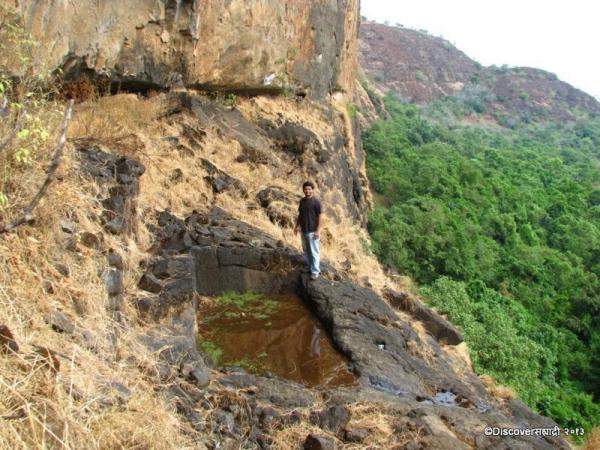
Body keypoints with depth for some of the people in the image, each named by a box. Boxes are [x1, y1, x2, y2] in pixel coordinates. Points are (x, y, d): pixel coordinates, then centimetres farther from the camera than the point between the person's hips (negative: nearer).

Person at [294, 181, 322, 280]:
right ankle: (310, 267, 30)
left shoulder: (316, 201, -12)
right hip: (304, 230, 7)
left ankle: (315, 271, 7)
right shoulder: (302, 201, 8)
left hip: (312, 231, -7)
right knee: (306, 250, 16)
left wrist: (318, 231, -16)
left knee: (314, 252, -2)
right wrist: (297, 226, 12)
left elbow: (320, 217, -12)